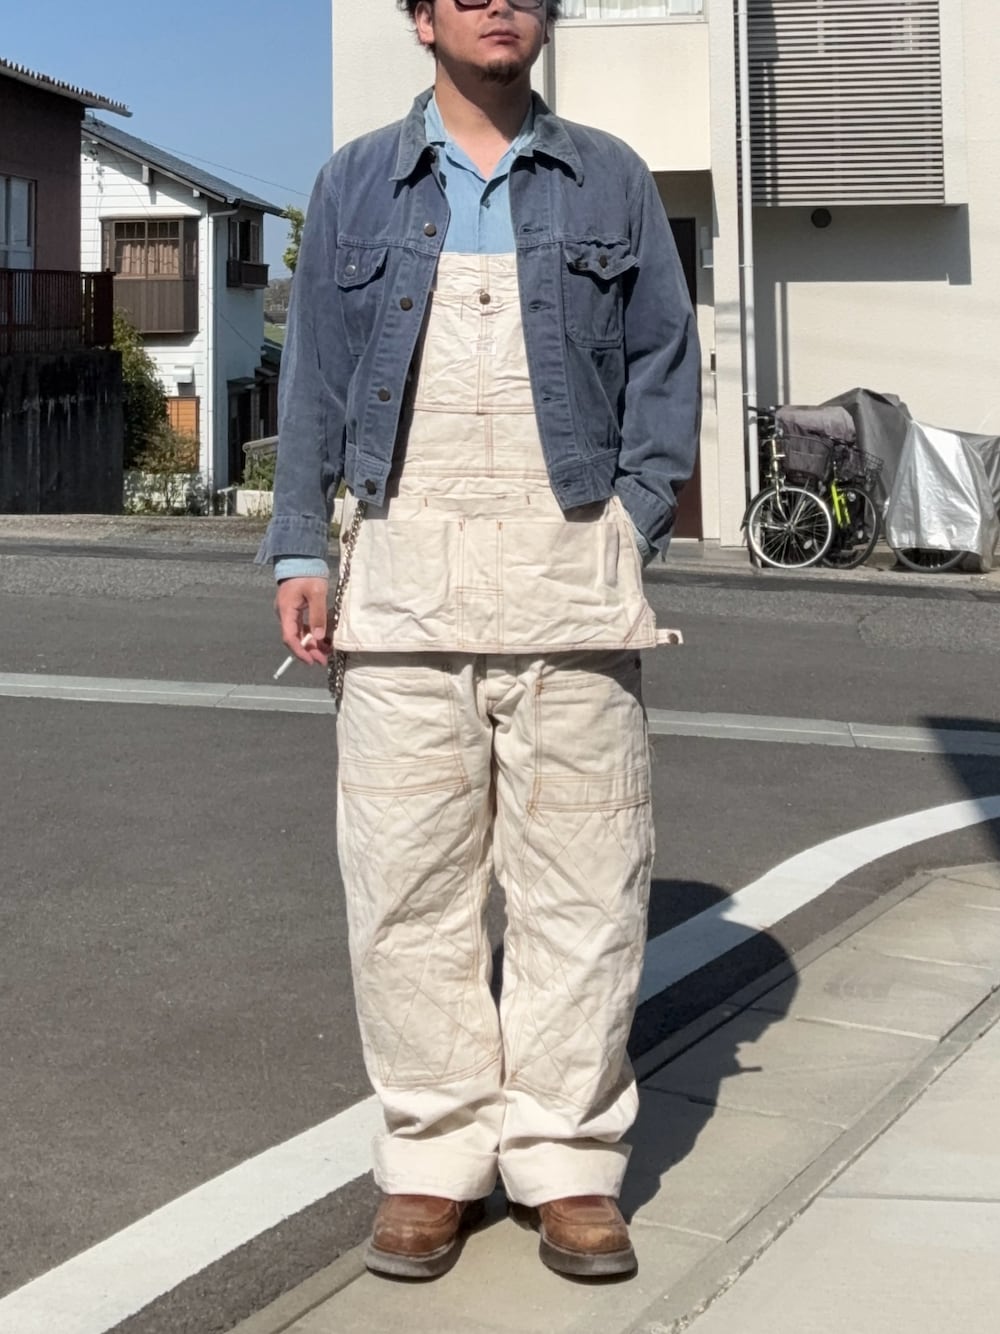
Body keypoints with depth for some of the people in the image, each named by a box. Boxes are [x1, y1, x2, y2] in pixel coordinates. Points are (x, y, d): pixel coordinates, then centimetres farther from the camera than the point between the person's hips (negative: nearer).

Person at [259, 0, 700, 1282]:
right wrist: (299, 549, 2)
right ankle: (433, 1156, 11)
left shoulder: (612, 181, 13)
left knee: (580, 876, -1)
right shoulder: (357, 182, 14)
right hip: (403, 566, 1)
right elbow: (314, 375, 11)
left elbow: (664, 363, 11)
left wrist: (632, 528, -2)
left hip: (569, 563, 0)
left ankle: (568, 1161, 9)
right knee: (408, 876, 0)